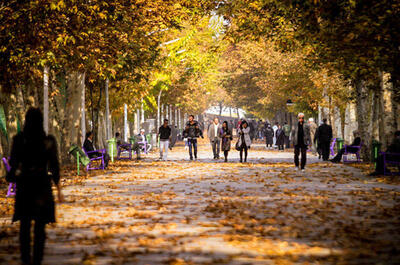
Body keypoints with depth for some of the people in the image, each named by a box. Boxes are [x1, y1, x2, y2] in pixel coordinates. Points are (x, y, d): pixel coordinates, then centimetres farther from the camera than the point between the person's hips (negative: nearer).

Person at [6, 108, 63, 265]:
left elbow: (13, 163, -3)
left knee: (25, 223, 11)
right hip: (42, 185, 0)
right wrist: (59, 190, 1)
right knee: (40, 225, 6)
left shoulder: (18, 139, -7)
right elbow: (54, 166, -5)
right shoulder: (49, 141, -7)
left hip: (24, 184, 0)